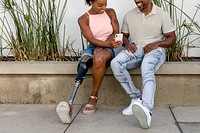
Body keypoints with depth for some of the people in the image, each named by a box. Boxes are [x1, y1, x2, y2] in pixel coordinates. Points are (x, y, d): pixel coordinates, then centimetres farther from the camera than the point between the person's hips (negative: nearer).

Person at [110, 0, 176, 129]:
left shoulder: (162, 14, 5)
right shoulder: (129, 15, 14)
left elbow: (172, 39, 5)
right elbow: (124, 35, 21)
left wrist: (156, 44, -14)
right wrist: (126, 43, -4)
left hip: (155, 50, -3)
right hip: (134, 49, 4)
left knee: (147, 70, -39)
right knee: (115, 63, -29)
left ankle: (147, 110, -62)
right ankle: (136, 98, -22)